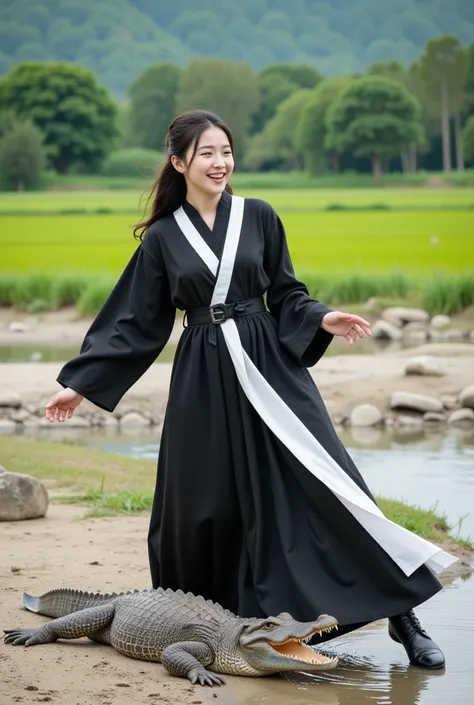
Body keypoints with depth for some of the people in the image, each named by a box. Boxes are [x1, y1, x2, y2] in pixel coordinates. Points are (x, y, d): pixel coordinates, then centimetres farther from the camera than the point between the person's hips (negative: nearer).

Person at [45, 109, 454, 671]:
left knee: (321, 486, -9)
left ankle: (401, 612, -7)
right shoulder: (162, 237, 6)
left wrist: (322, 320, -12)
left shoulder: (259, 217, 5)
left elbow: (286, 295, 9)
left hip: (268, 370, -1)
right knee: (204, 504, 2)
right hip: (202, 383, 1)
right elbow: (135, 322, 10)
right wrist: (80, 383, 8)